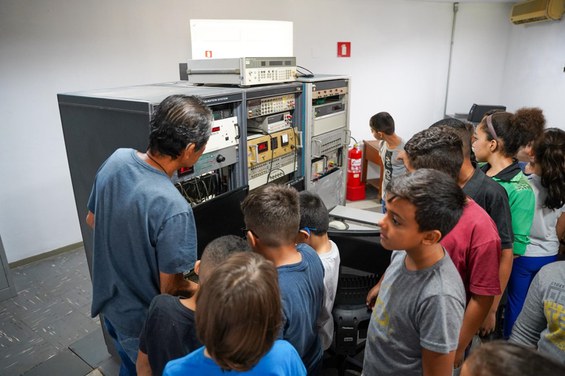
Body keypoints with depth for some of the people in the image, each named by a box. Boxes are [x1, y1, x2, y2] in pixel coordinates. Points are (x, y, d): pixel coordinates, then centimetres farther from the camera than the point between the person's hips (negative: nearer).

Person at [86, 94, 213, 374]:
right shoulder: (173, 209, -37)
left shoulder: (116, 159, -15)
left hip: (107, 299, 6)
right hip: (142, 321, -6)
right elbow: (170, 289, -25)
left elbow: (92, 220, 2)